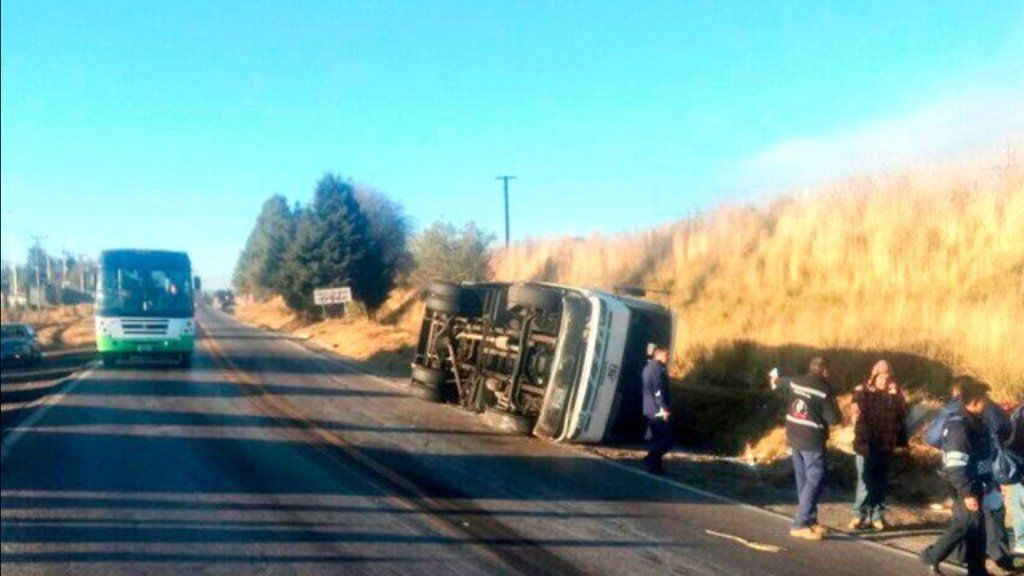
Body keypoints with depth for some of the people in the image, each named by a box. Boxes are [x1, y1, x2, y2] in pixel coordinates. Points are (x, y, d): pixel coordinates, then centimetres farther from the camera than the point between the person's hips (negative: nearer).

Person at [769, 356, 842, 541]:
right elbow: (834, 419, -15)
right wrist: (838, 415, 9)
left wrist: (774, 378, 49)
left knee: (804, 482, 15)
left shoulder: (794, 383, 4)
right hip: (813, 442, -8)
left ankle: (810, 520, 24)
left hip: (795, 440, 8)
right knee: (816, 482, -4)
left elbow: (776, 384, 25)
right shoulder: (824, 390, -17)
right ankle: (800, 524, -8)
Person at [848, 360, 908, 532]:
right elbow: (857, 417, -8)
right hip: (866, 444, -3)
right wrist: (862, 439, -16)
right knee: (865, 480, -3)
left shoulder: (895, 393, 7)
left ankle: (877, 516, 14)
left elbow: (902, 414, -4)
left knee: (881, 481, 7)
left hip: (886, 445, 3)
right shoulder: (862, 392, -3)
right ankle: (860, 515, 3)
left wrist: (895, 397, -15)